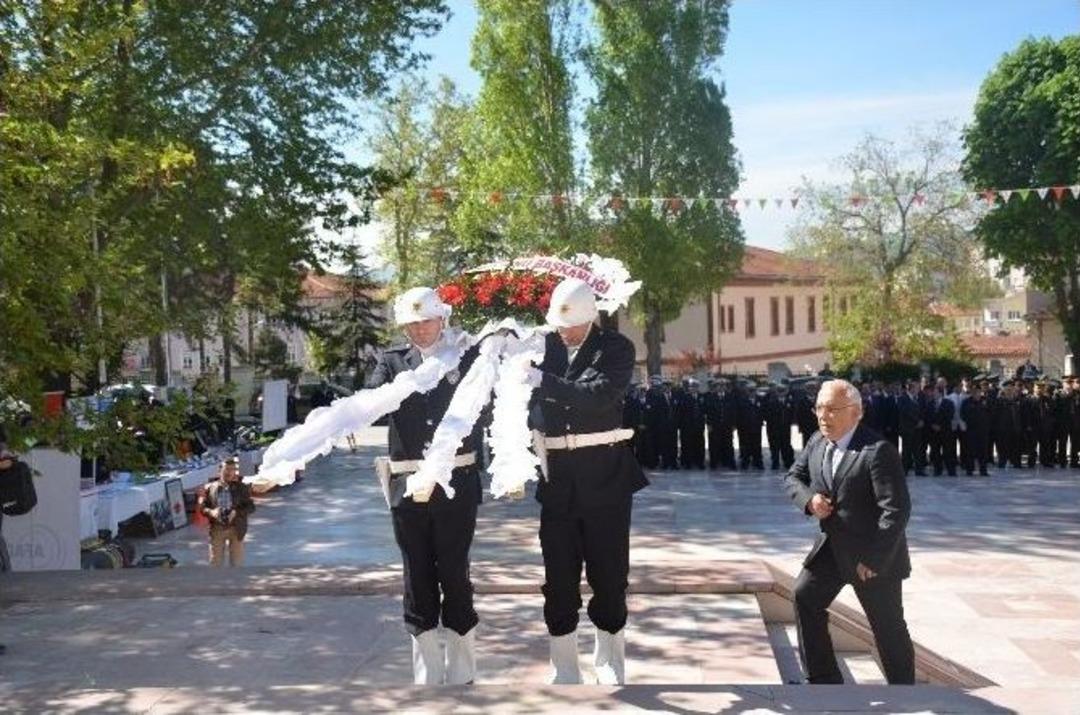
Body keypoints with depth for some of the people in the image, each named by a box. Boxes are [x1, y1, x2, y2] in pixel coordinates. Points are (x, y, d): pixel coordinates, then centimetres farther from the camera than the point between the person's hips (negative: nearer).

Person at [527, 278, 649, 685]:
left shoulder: (616, 348, -4)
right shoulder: (542, 345, 3)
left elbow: (601, 395, -22)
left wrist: (542, 380, -30)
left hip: (605, 478, -2)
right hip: (557, 479, 2)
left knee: (609, 574, 7)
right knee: (559, 577, 7)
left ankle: (609, 662, 26)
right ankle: (564, 671, 20)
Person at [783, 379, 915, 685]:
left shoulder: (878, 451, -23)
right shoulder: (818, 442, 2)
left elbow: (896, 509, -25)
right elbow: (792, 478, 12)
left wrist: (874, 559, -24)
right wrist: (809, 499, -11)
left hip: (874, 554, -7)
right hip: (832, 545, 7)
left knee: (888, 625, 6)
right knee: (805, 596, 4)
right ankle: (823, 678, 17)